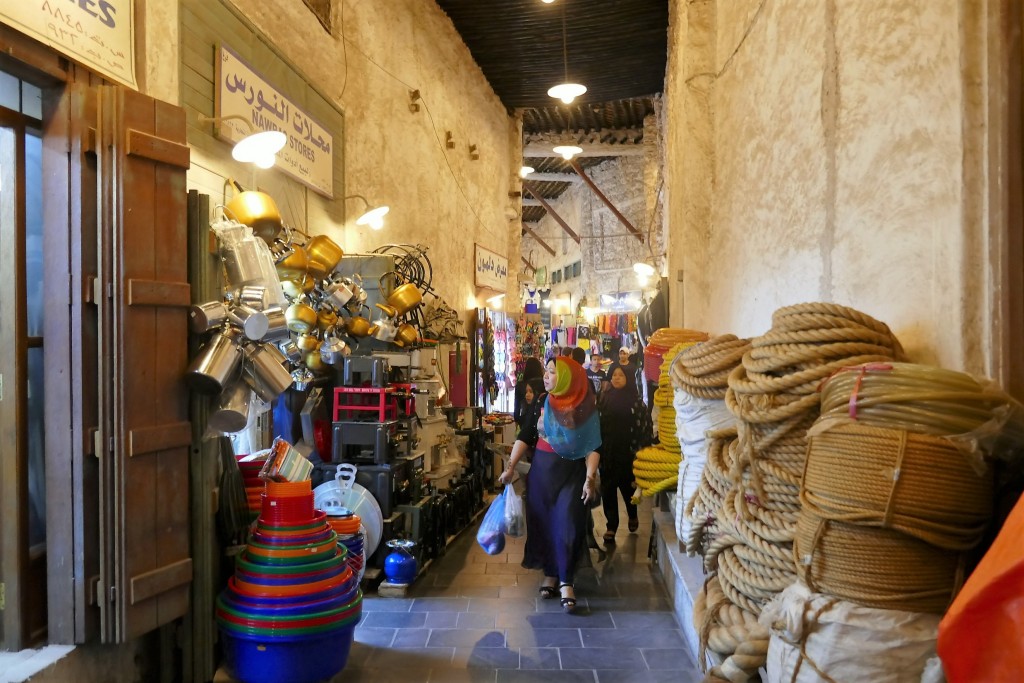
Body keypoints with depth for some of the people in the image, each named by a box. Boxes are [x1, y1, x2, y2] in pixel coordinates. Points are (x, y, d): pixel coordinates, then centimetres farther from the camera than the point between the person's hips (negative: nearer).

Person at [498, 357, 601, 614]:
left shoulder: (586, 407, -7)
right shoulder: (541, 403, 1)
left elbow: (593, 447, -7)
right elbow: (525, 437, 2)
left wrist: (590, 478, -15)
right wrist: (510, 467, -4)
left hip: (572, 473, -3)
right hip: (542, 470, 3)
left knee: (568, 525, -7)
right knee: (544, 523, 8)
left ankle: (566, 582, 5)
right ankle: (550, 574, 24)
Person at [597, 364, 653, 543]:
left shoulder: (635, 400, -7)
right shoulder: (605, 398, 3)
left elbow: (645, 425, -8)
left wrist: (641, 449, -11)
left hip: (627, 452, -2)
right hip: (607, 451, 2)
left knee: (627, 486, 14)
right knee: (607, 489, 1)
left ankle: (632, 515, 41)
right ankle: (611, 526, 10)